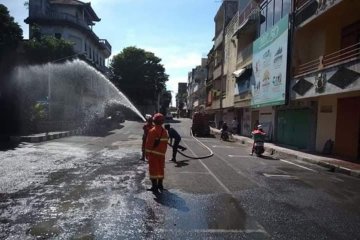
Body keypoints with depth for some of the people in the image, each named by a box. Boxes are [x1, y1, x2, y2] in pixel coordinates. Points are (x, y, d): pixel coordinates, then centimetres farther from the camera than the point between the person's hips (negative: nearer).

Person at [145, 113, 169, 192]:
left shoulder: (152, 131, -14)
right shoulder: (165, 131, 4)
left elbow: (149, 144, -15)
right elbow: (165, 143, 9)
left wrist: (147, 153, -6)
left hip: (153, 154, -5)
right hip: (162, 154, 5)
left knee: (153, 169, 2)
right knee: (161, 169, 16)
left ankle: (154, 186, 4)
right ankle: (160, 185, 27)